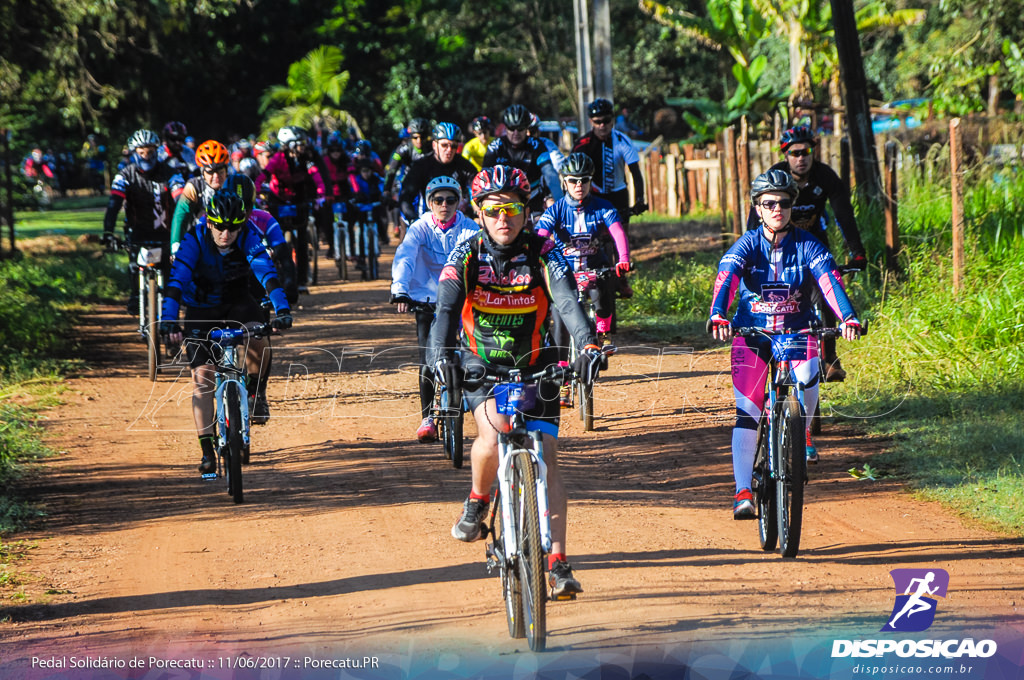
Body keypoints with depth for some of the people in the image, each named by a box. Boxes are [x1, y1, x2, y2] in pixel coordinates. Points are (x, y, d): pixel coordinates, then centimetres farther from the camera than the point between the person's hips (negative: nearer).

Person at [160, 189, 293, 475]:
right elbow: (176, 280, -35)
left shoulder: (248, 237, -23)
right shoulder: (194, 240, -26)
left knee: (257, 342, -31)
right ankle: (207, 450, -4)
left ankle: (256, 392, -1)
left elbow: (267, 272, -34)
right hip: (201, 308, 0)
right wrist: (168, 321, -49)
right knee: (202, 376, -11)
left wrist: (282, 309, -49)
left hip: (237, 303, 0)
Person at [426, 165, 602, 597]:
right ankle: (477, 501, 2)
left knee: (546, 461, -8)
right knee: (493, 436, -29)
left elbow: (567, 300, -28)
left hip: (534, 367, 1)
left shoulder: (542, 253, -14)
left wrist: (587, 344, -47)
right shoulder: (467, 255, -13)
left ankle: (557, 564, -7)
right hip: (481, 364, -1)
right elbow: (447, 307, -26)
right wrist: (440, 355, -45)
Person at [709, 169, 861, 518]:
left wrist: (848, 318, -39)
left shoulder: (807, 246, -7)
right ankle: (743, 492, -9)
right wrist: (718, 316, -44)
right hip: (751, 332, 0)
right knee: (747, 412, -10)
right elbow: (725, 279, -24)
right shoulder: (747, 245, -8)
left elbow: (829, 280, -21)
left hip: (796, 331, 0)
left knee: (807, 375, -30)